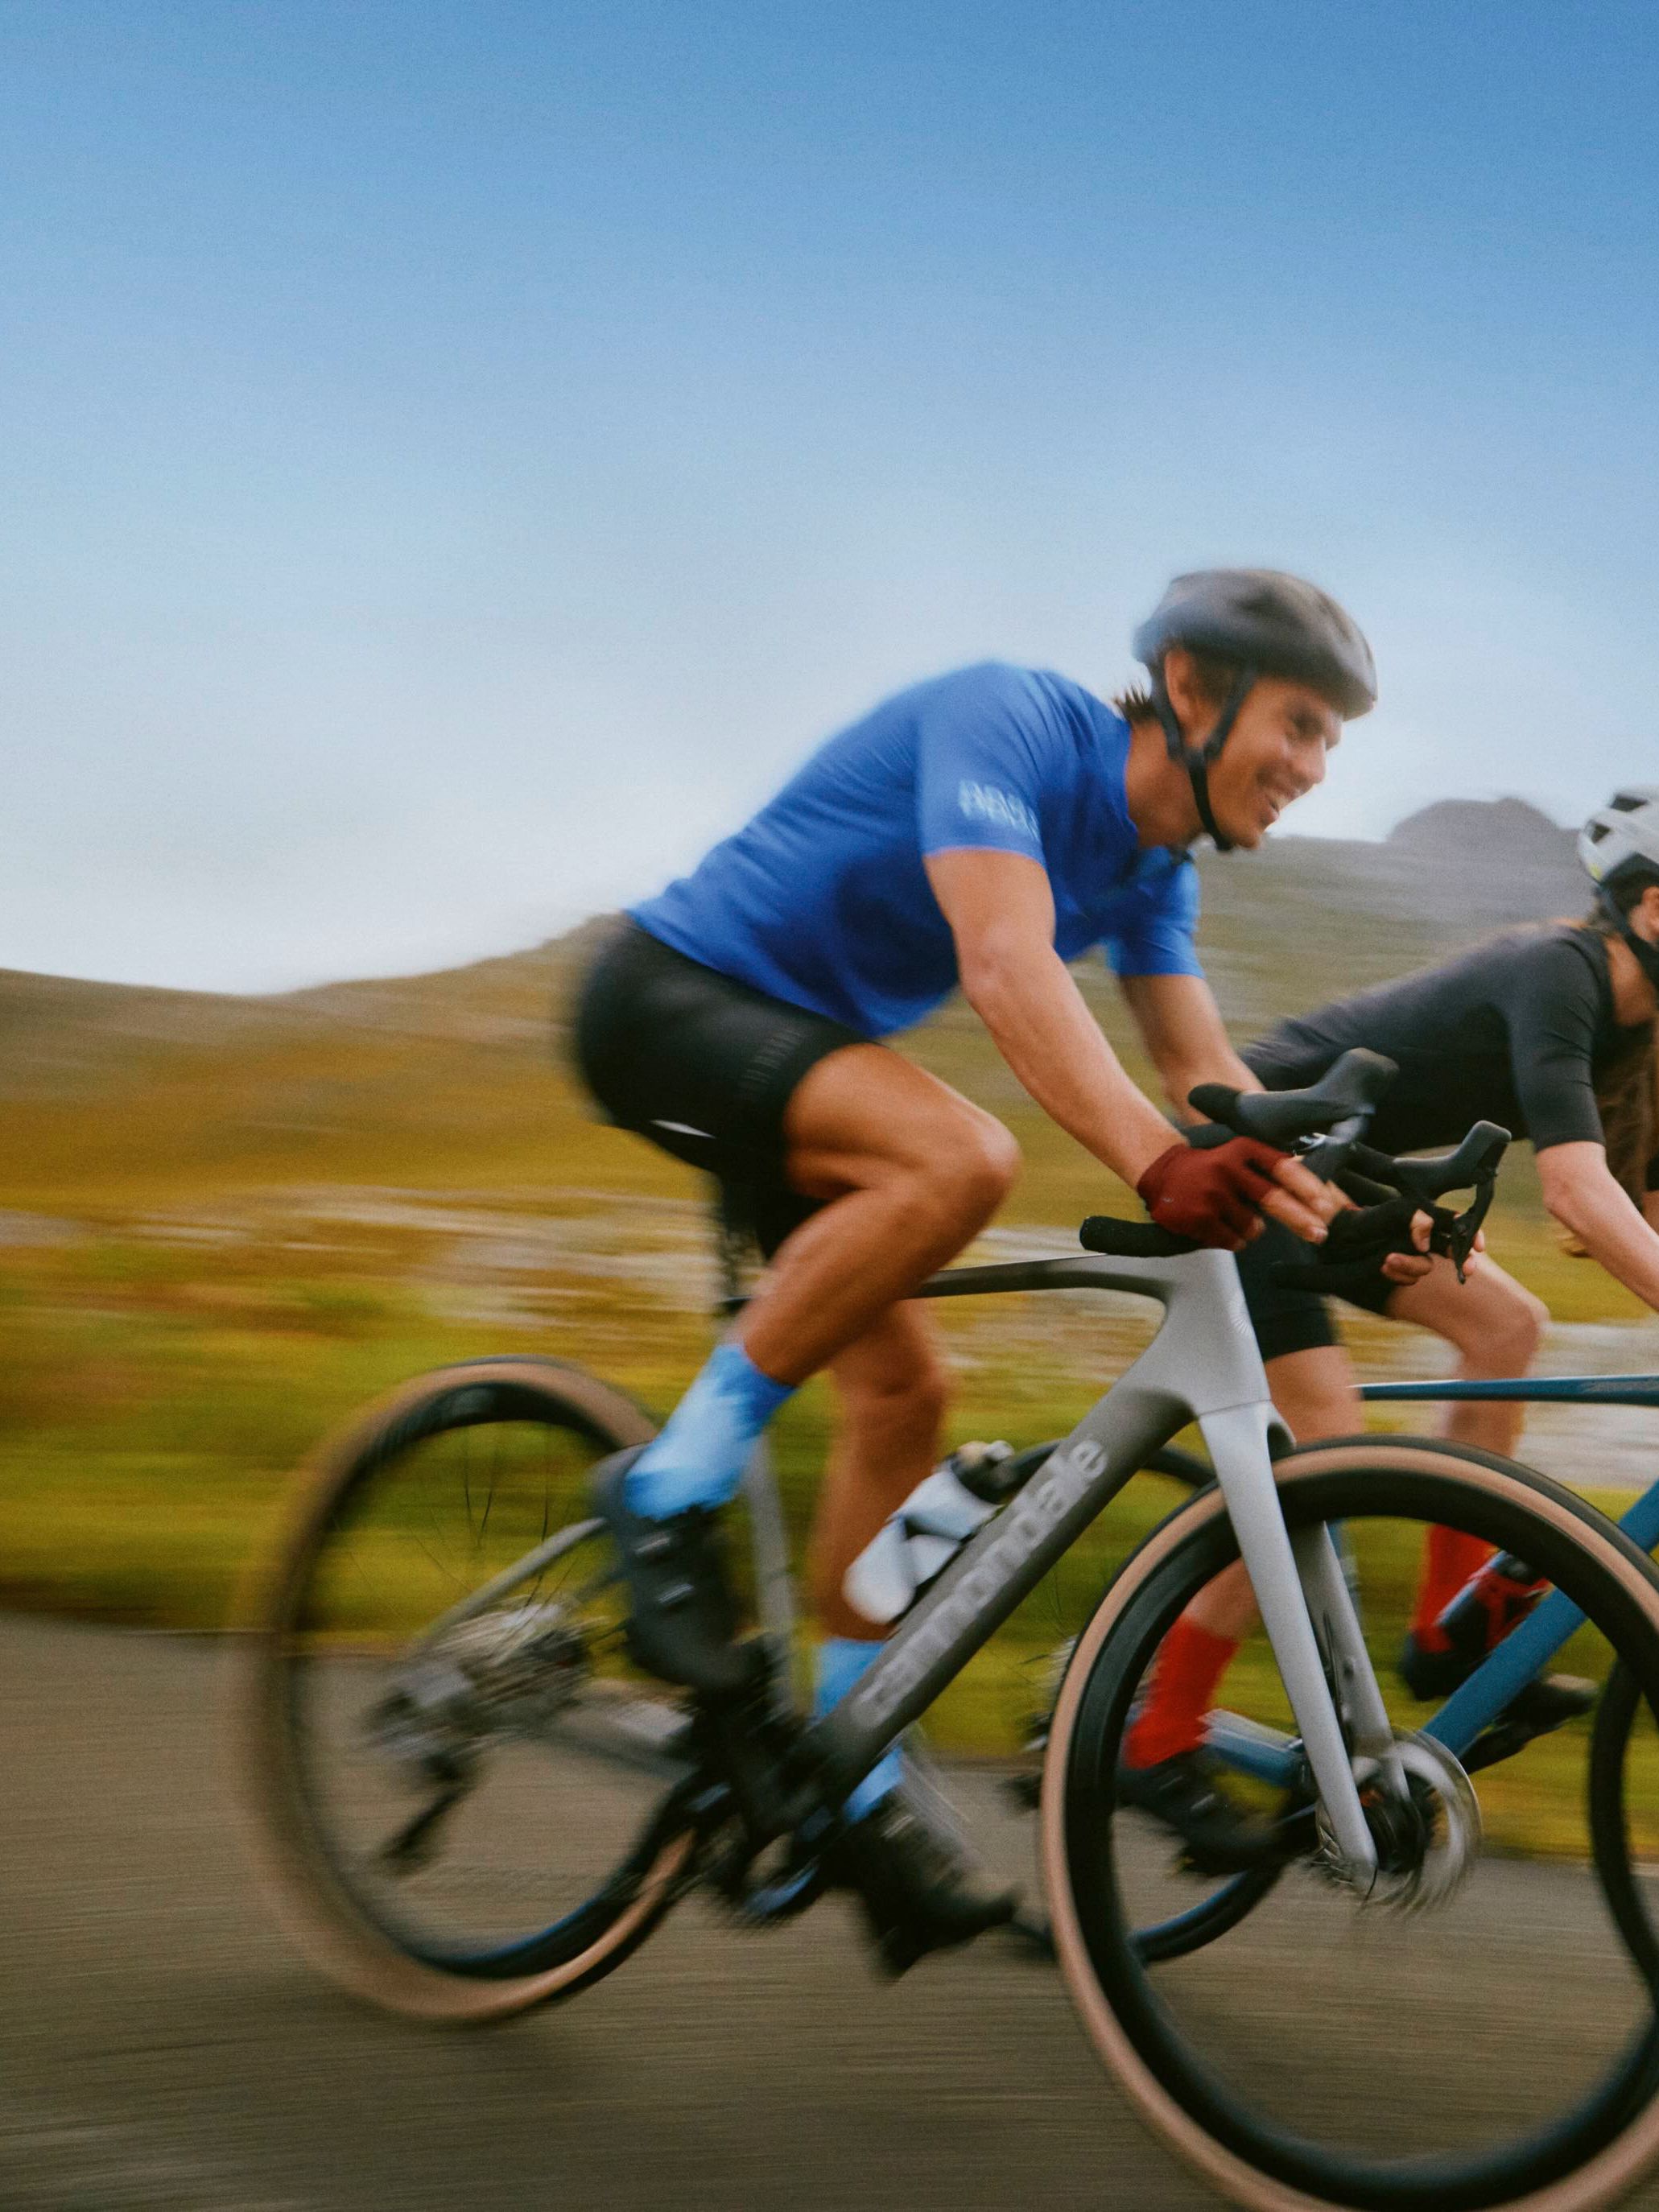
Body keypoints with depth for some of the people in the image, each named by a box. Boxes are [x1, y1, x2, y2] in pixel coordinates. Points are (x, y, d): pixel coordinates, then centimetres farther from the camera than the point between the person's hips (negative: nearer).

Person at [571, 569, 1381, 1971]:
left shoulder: (1149, 869, 4)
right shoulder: (1008, 721, -23)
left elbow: (1209, 1076, 5)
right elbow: (1007, 965, -38)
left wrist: (1331, 1199, -10)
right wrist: (1155, 1164, -49)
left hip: (794, 1043, 9)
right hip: (668, 1001, -9)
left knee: (905, 1392, 1)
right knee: (958, 1158, -33)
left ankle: (853, 1790, 10)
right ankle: (675, 1486, -20)